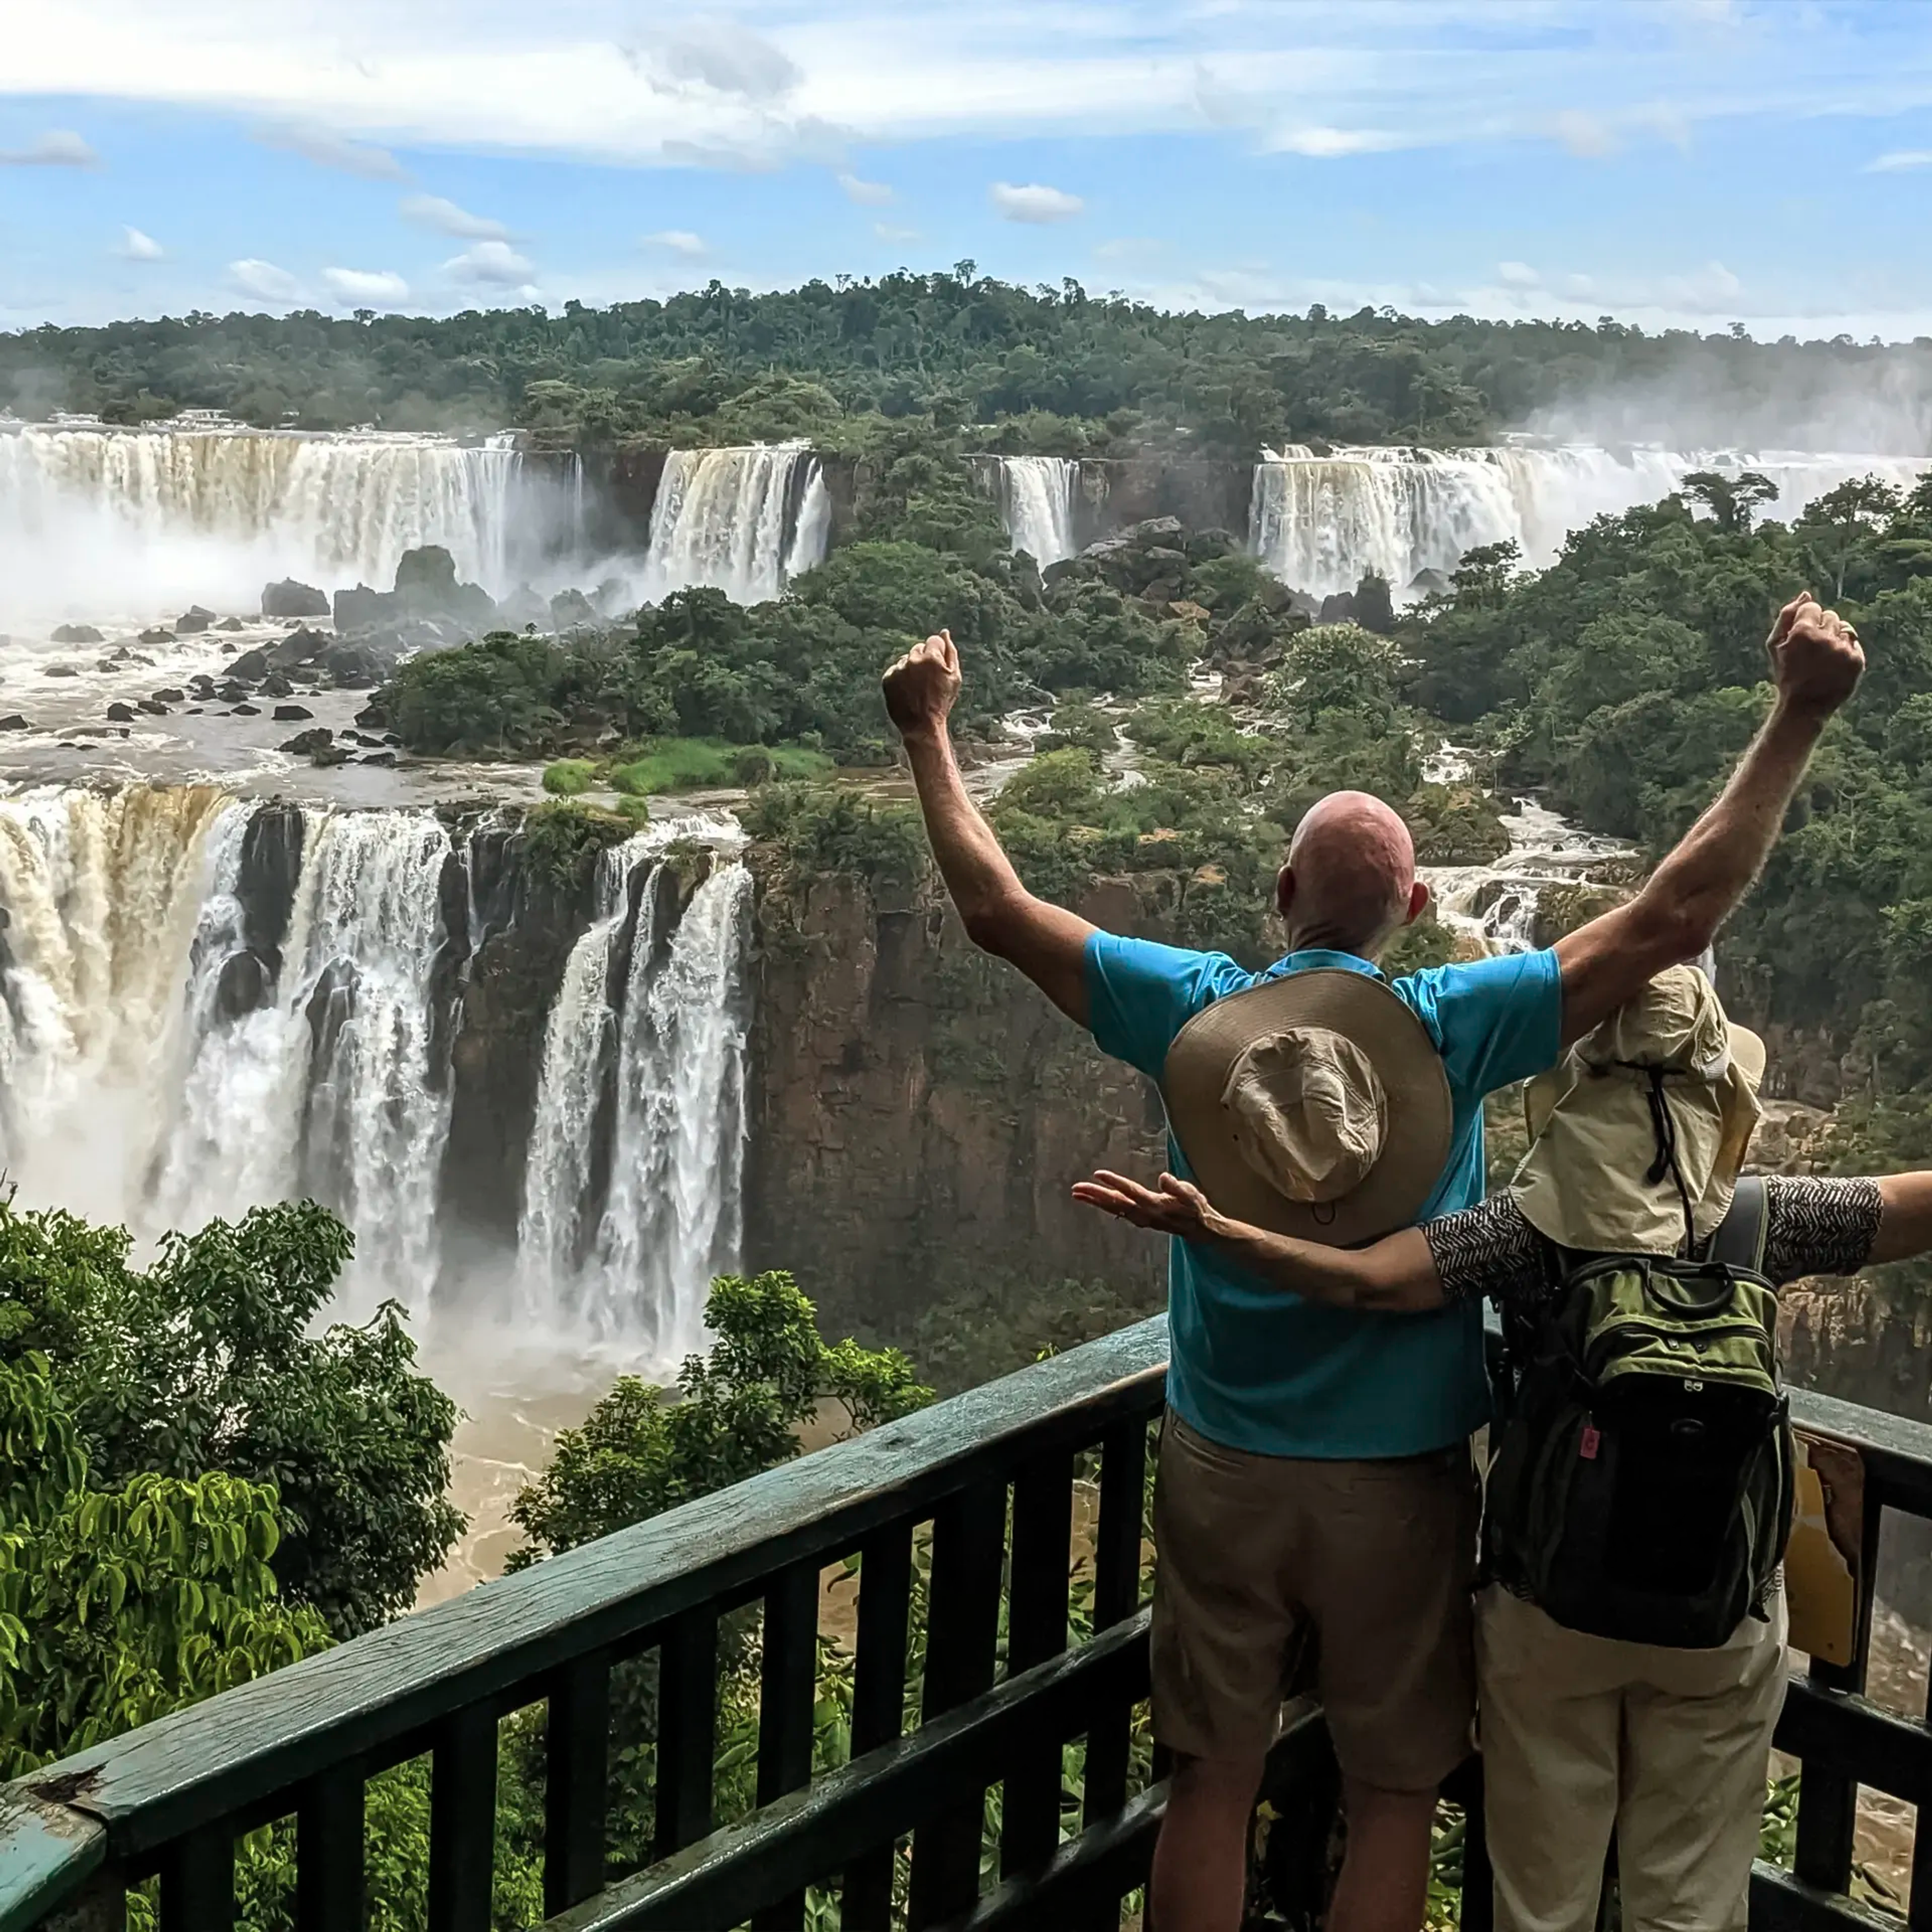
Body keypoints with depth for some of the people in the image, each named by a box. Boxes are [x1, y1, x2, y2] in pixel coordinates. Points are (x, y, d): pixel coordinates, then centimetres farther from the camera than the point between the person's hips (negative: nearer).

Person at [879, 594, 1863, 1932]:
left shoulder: (1200, 1009, -7)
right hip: (1399, 1482, -2)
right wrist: (1799, 717, -11)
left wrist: (930, 734, 11)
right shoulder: (1455, 1027, -13)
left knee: (1212, 1784, 13)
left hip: (1222, 1470, 2)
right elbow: (1676, 919, -15)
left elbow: (996, 909, 0)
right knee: (1394, 1797, 13)